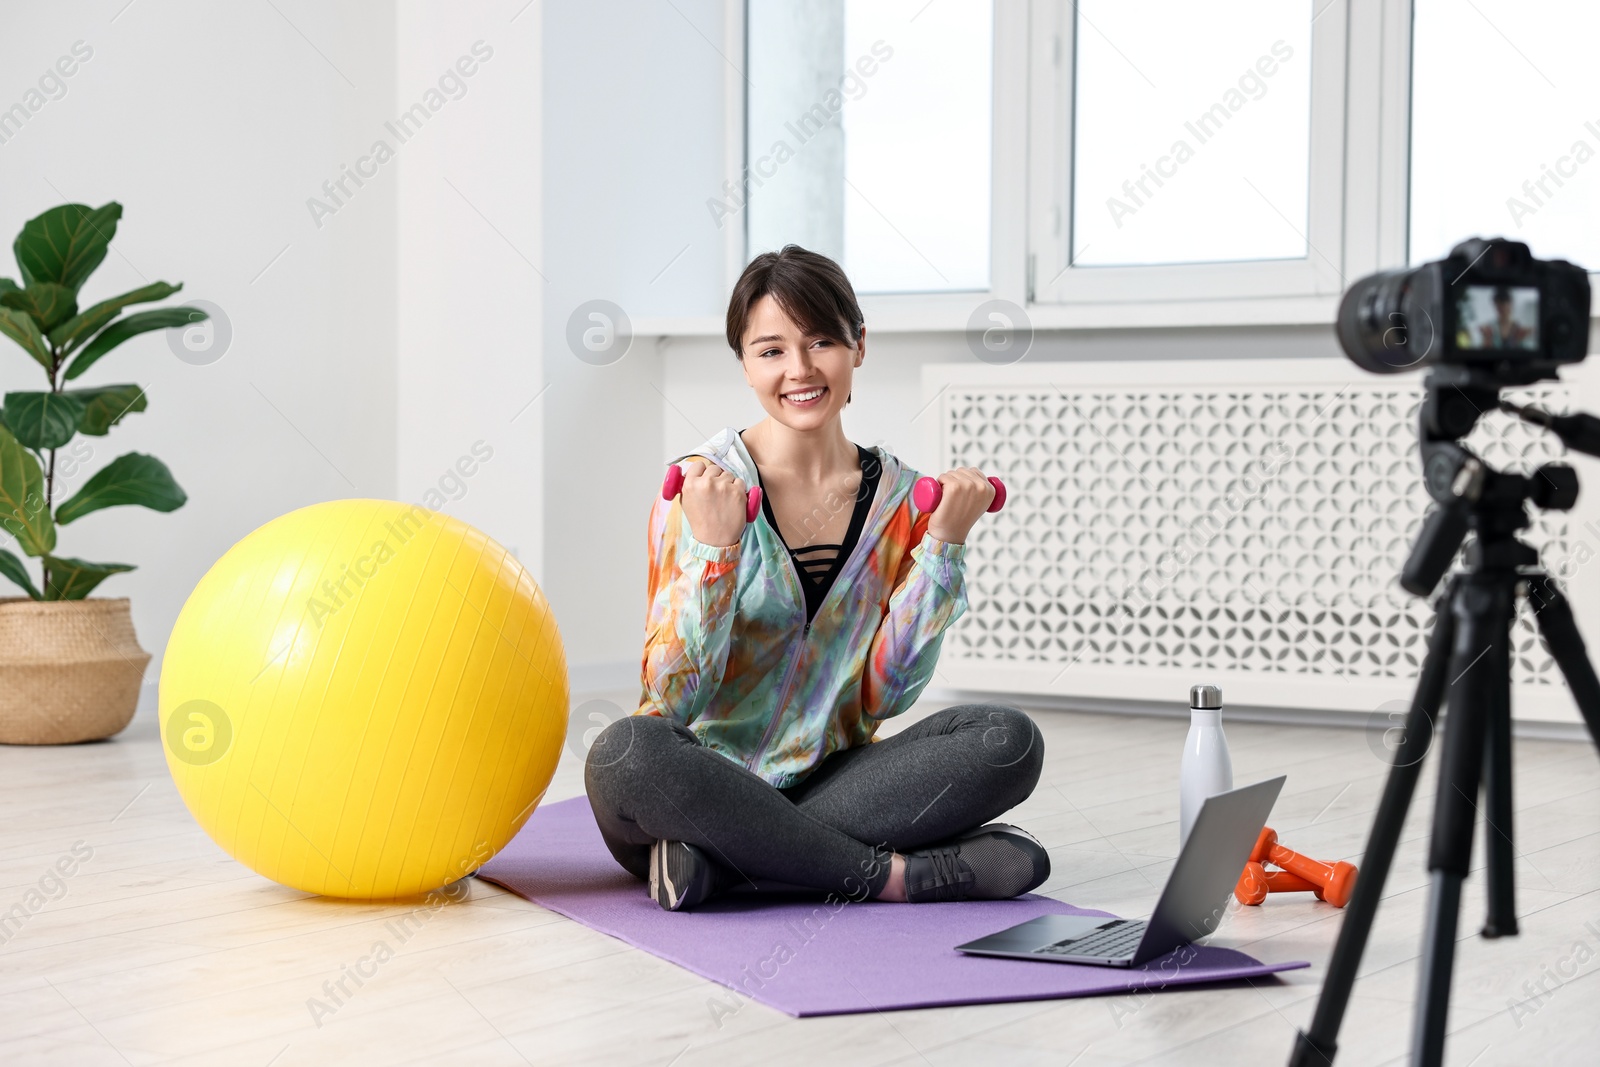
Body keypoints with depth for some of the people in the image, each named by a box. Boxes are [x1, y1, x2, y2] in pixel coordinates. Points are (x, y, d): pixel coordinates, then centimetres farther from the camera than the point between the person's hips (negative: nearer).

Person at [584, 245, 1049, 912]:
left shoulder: (897, 498, 3)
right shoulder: (703, 486, -8)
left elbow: (883, 694, -1)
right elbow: (672, 697, -12)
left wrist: (943, 544, -8)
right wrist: (713, 549, -24)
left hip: (832, 779, 4)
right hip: (709, 784, -3)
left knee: (1010, 740, -20)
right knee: (626, 753, -36)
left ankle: (717, 863, -23)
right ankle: (898, 874, -25)